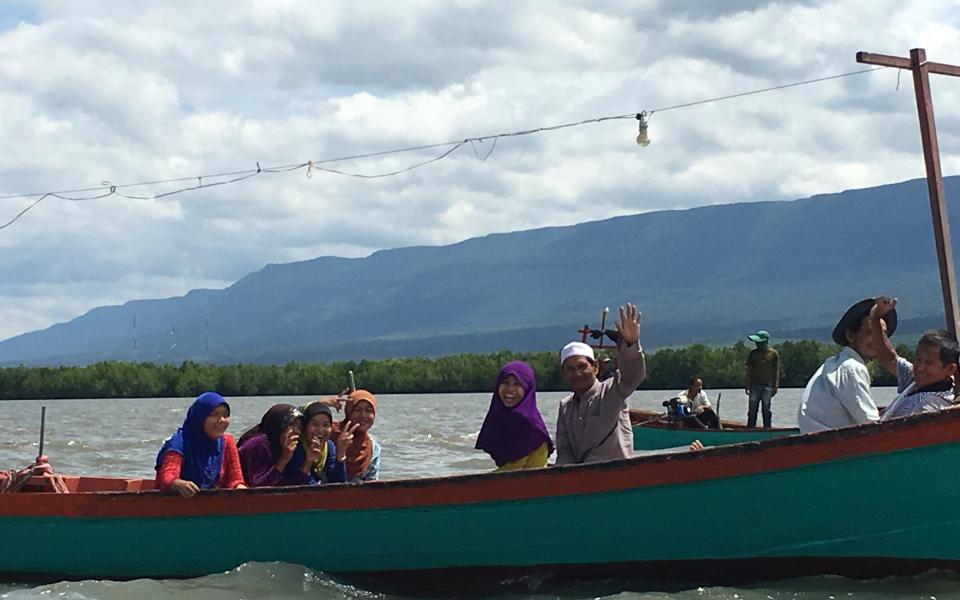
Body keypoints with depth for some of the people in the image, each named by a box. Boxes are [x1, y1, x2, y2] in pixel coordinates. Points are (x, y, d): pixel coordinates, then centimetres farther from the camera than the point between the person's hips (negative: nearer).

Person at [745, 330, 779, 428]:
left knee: (766, 410, 1)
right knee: (752, 410, 1)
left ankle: (767, 429, 6)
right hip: (755, 385, 2)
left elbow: (776, 371, 3)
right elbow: (749, 370, 8)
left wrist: (775, 387, -2)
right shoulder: (753, 353, 7)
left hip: (767, 386, -2)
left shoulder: (773, 354, 1)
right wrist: (748, 385, 2)